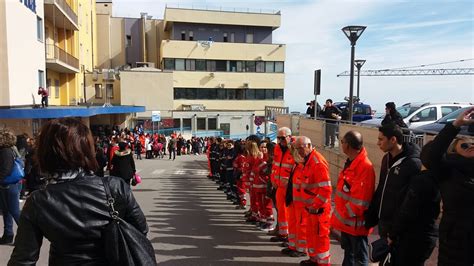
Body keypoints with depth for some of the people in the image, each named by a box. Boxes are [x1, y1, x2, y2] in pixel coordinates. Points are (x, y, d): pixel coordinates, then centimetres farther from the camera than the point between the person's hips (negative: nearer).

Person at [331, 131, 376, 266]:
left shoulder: (365, 166, -24)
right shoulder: (350, 163, 6)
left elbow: (360, 200, -26)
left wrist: (343, 215, -17)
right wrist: (338, 215, 13)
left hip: (355, 222, -9)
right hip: (346, 220, 9)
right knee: (348, 252, 24)